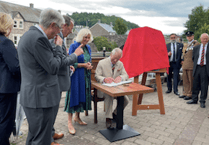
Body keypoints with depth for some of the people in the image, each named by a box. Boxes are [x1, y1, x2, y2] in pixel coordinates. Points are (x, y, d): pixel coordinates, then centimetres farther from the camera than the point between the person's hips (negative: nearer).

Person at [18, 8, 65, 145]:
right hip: (40, 97, -11)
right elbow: (53, 68, -18)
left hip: (33, 96, 11)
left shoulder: (30, 34, 13)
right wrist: (59, 47, -6)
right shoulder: (38, 38, -21)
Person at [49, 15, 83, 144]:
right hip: (56, 81, -10)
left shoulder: (56, 36, 11)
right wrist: (76, 54, -14)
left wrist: (68, 66, 15)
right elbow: (60, 62, -26)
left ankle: (51, 133, 40)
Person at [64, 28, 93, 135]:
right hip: (76, 76, -7)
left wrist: (89, 65, -6)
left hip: (85, 76, 7)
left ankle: (77, 117, 28)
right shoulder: (73, 46, -9)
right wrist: (84, 65, -16)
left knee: (82, 96, 11)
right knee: (74, 96, -3)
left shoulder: (88, 48, 11)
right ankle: (69, 122, 6)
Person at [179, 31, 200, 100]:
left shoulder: (196, 43, -2)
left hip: (191, 65, -7)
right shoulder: (186, 45, 21)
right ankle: (185, 93, 18)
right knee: (185, 81, 10)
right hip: (185, 66, 7)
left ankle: (190, 94, 6)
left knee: (191, 81, -1)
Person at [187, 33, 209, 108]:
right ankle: (194, 99, 18)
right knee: (195, 84, 8)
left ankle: (202, 101, 11)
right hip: (197, 67, 3)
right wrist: (196, 64, 10)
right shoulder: (196, 48, 12)